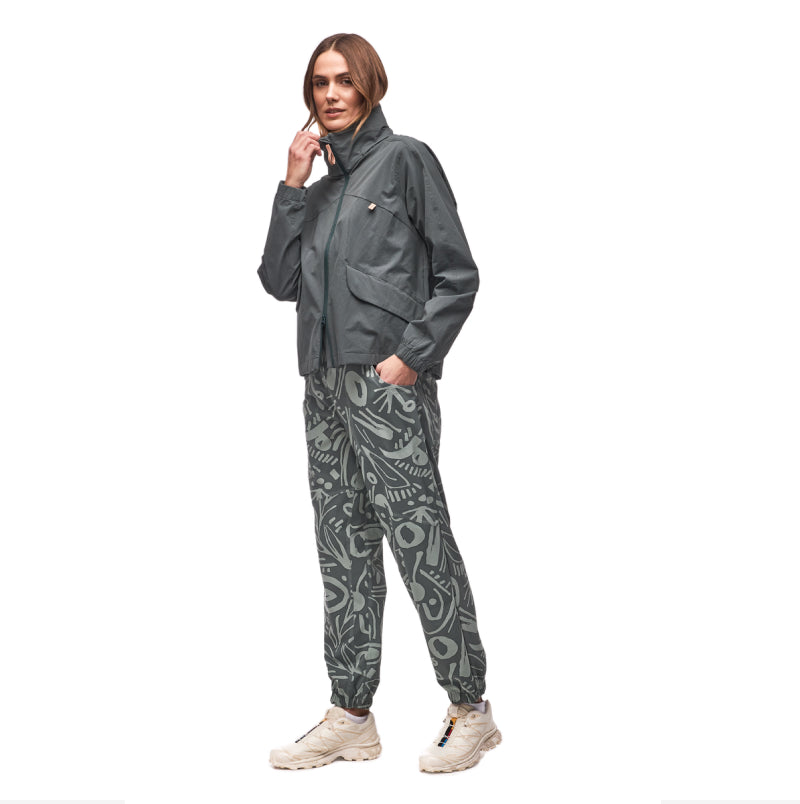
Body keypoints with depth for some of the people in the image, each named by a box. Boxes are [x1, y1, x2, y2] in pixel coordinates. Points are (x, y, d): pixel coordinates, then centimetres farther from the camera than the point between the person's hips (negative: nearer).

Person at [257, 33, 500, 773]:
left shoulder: (406, 159, 0)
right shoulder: (320, 177, 19)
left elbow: (458, 275, -4)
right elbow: (280, 282, 9)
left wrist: (411, 356, -13)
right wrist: (293, 187, 4)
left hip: (389, 385, -7)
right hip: (325, 385, 7)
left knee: (420, 543, -6)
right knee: (344, 550, 8)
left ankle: (471, 710, 7)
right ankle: (352, 718, 15)